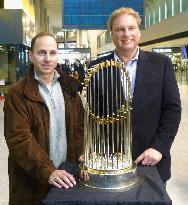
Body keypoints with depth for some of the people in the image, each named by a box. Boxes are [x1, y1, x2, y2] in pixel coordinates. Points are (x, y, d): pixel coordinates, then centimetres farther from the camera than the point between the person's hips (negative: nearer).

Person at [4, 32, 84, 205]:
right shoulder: (18, 93, -9)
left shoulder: (69, 87, 5)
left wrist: (82, 153, -9)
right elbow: (19, 138, -17)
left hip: (67, 173, 4)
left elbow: (80, 124, 7)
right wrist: (47, 170, -25)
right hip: (32, 180, -4)